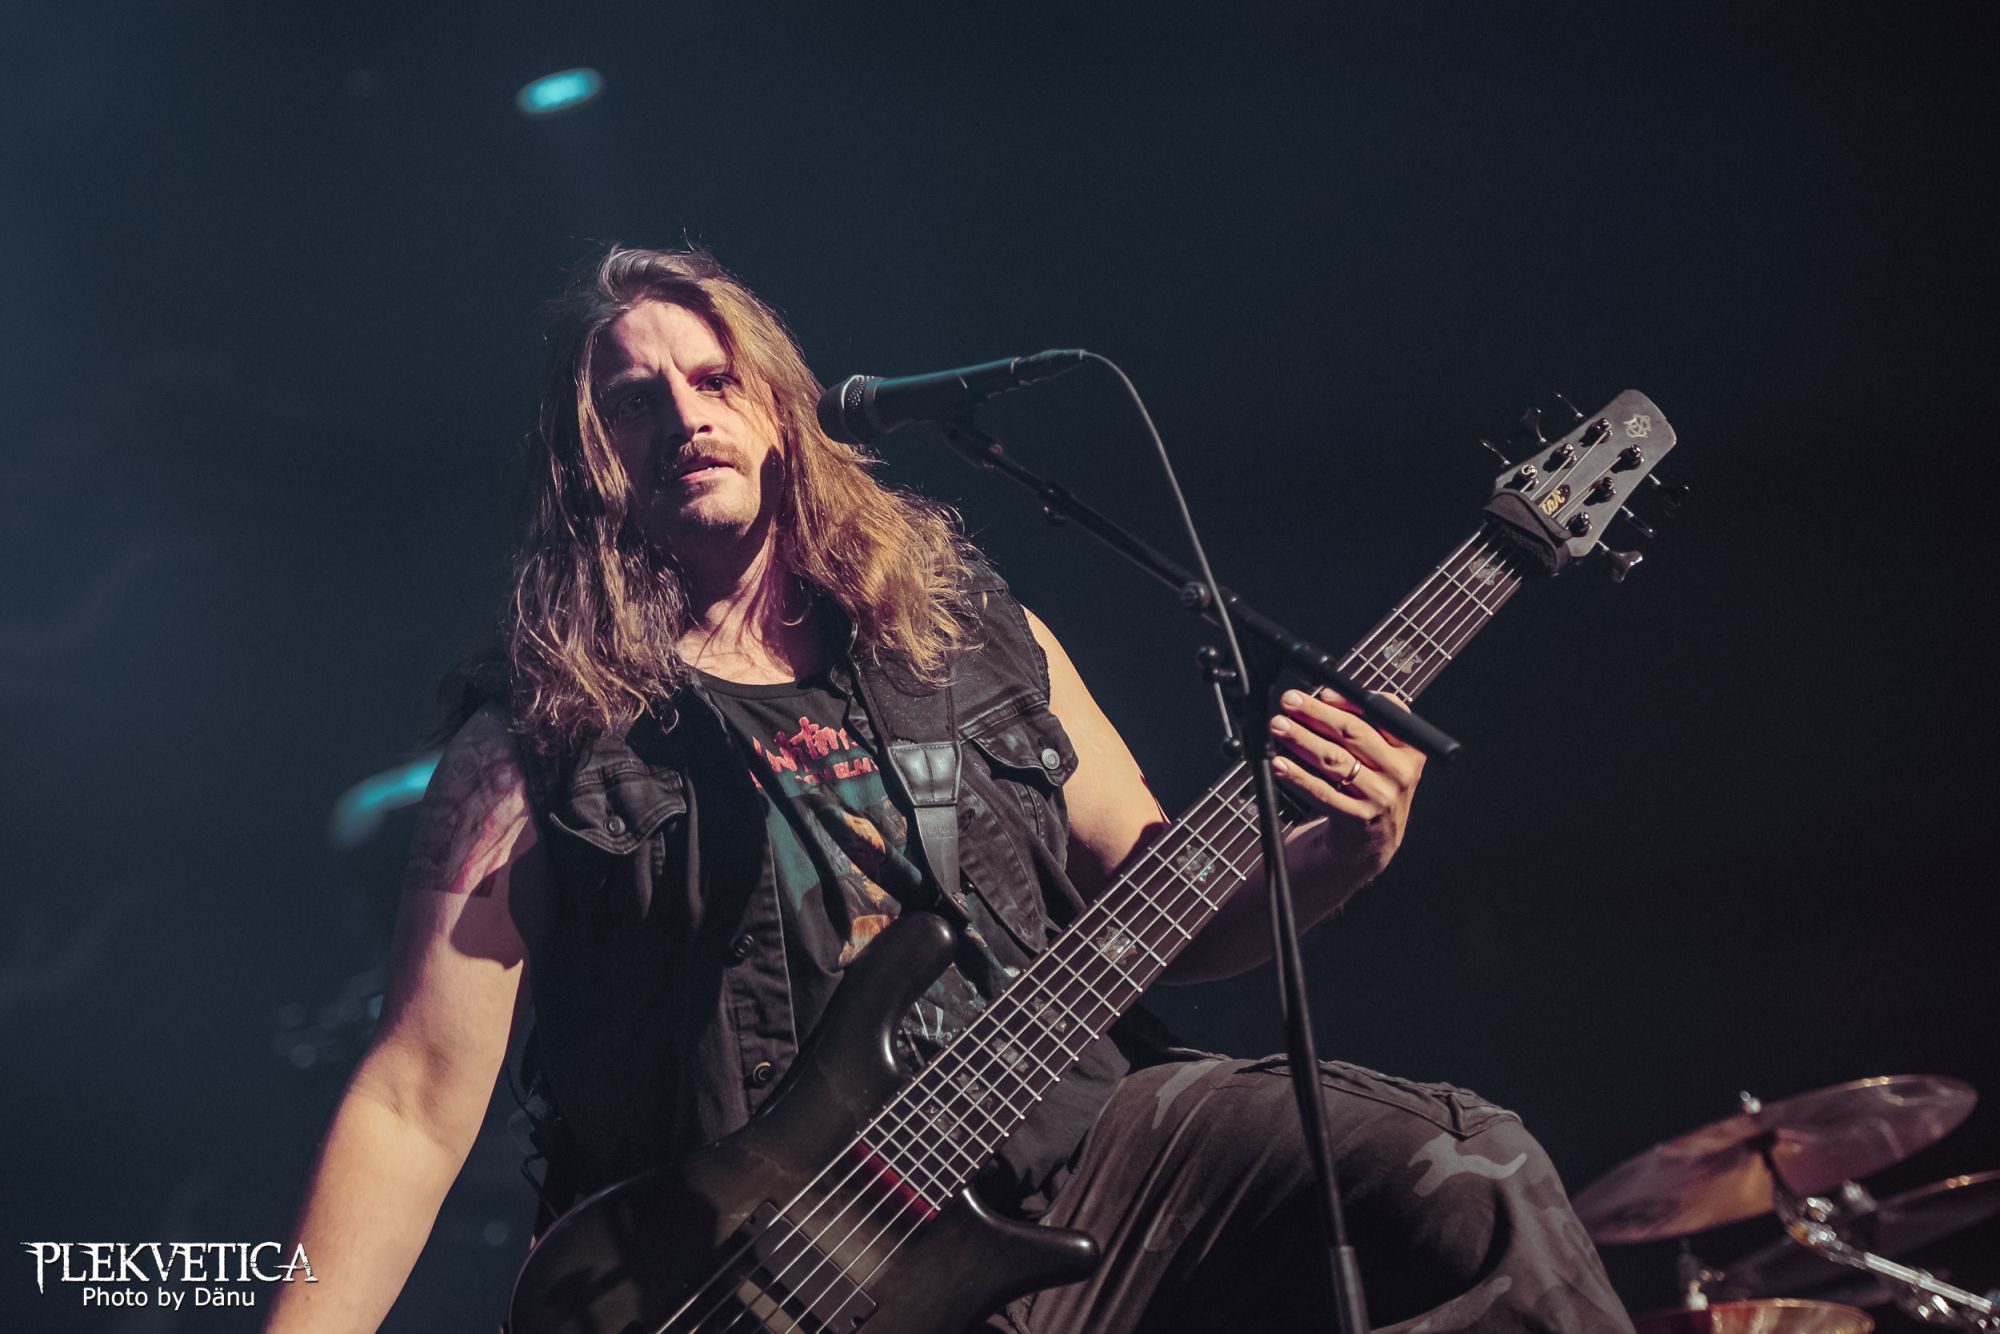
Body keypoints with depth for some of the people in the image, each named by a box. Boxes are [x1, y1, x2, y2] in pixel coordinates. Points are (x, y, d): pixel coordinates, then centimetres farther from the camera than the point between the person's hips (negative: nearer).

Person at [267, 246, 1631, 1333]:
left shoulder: (976, 631, 14)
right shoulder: (540, 742, 2)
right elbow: (420, 1097, -1)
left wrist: (1330, 858, -4)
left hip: (1074, 1140, 4)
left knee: (1461, 1168, -17)